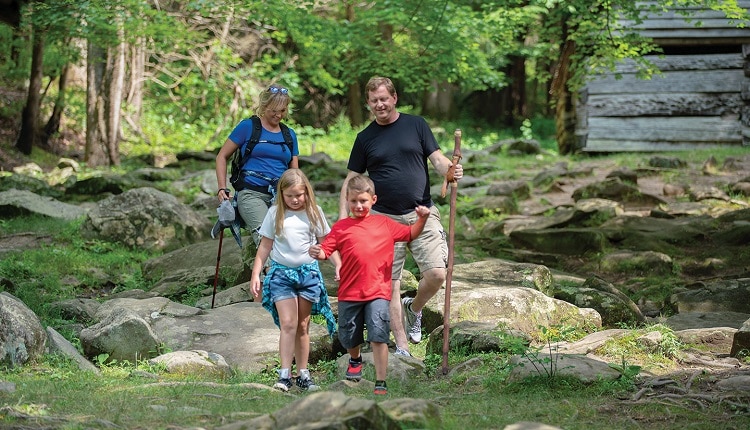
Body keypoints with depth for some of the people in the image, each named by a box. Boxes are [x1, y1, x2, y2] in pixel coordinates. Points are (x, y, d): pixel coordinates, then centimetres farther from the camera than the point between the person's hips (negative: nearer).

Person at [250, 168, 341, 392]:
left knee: (303, 326, 6)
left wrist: (338, 265, -4)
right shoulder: (275, 214, 2)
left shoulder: (314, 213, 4)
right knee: (288, 323, -13)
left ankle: (303, 374, 12)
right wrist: (255, 274, 3)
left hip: (308, 272, 1)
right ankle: (284, 374, -13)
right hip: (281, 273, -1)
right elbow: (265, 247, 6)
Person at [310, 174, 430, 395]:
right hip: (349, 294, 1)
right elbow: (326, 250, -4)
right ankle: (355, 360, 50)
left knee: (379, 337, -13)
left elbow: (410, 234, 20)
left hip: (378, 292, -1)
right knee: (349, 338, 16)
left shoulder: (385, 224, 9)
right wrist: (317, 253, -26)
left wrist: (422, 219, 3)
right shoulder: (341, 227, 4)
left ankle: (381, 383, -8)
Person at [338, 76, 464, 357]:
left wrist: (451, 169, -21)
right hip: (384, 218, 1)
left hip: (422, 214, -1)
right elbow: (351, 180, 9)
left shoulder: (416, 125, 6)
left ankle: (414, 308, 18)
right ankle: (402, 348, 7)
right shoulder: (365, 138, 7)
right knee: (390, 284, -1)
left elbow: (437, 159, 3)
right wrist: (343, 218, -2)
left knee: (437, 273, -13)